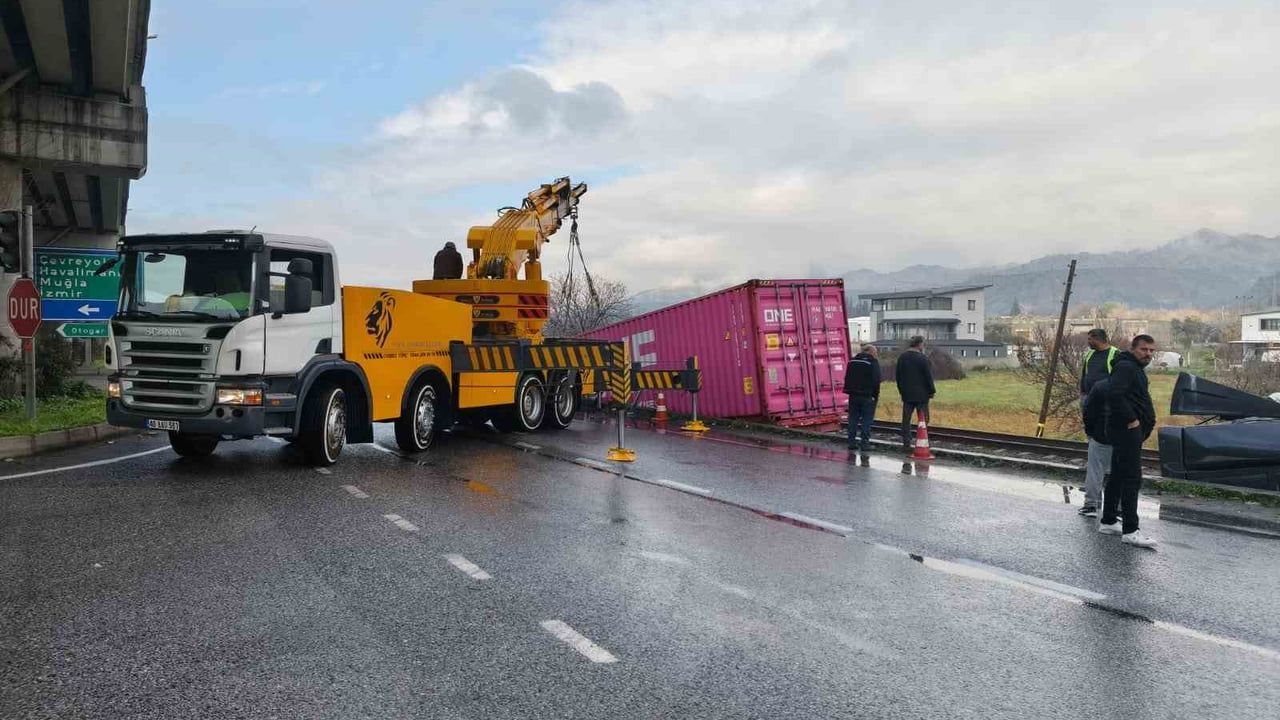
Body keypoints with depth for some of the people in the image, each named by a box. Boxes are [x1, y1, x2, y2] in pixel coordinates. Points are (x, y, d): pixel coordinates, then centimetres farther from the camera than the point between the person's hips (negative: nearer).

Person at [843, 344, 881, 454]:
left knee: (853, 419, 10)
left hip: (854, 395, 5)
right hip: (867, 396, -5)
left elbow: (847, 378, 15)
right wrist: (876, 395, -5)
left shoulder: (853, 361, 12)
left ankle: (852, 442, 12)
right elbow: (876, 380, -12)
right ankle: (865, 444, -3)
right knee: (867, 419, -1)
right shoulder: (873, 362, -7)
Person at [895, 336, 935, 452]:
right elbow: (928, 376, -11)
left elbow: (897, 376, 13)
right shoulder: (923, 359, -12)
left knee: (906, 420, 7)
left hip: (907, 394, 5)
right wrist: (931, 391, 0)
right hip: (921, 394, -5)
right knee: (923, 420, 3)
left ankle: (906, 444, 7)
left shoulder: (902, 357, 7)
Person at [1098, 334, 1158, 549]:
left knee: (1117, 477, 15)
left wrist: (1148, 422, 15)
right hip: (1128, 430, -11)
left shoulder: (1136, 369, 20)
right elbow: (1113, 394, -29)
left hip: (1130, 431, 11)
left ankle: (1108, 522, 23)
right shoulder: (1126, 367, -14)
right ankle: (1130, 531, -12)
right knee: (1132, 479, -12)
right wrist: (1131, 419, -22)